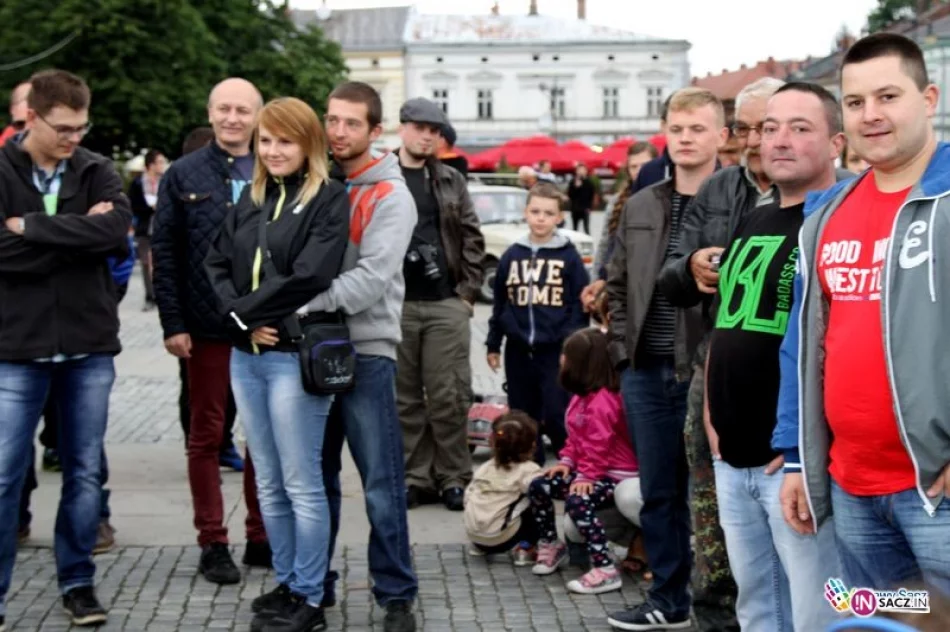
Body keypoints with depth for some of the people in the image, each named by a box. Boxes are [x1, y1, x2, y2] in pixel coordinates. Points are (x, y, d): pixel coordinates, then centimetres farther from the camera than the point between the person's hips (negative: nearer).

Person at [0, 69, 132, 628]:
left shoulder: (97, 171, 3)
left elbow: (117, 232, -16)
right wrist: (79, 235, -14)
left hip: (90, 347, 2)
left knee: (86, 473, 10)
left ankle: (78, 581, 24)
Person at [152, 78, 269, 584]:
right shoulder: (184, 176, 3)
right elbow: (164, 253, 0)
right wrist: (172, 324, -7)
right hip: (207, 329, -1)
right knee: (206, 435, 6)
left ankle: (261, 538, 19)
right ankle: (213, 543, 15)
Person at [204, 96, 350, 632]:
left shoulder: (329, 198, -6)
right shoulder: (251, 198, 14)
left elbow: (308, 276, -16)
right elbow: (218, 264, 8)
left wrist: (245, 310, -8)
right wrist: (242, 322, -8)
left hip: (297, 356, -7)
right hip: (246, 356, 7)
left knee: (302, 484, 0)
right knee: (269, 484, 14)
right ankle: (287, 584, 26)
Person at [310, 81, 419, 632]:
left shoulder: (390, 196, -6)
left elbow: (372, 278, -18)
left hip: (365, 350, -5)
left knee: (382, 483, -2)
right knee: (315, 477, 13)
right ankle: (315, 585, 25)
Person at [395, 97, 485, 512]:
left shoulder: (452, 181, 11)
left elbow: (472, 239, 10)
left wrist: (468, 291, 2)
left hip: (446, 304, 1)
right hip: (395, 305, -1)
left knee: (449, 398, 0)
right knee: (405, 399, 6)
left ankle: (453, 478, 10)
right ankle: (415, 478, 14)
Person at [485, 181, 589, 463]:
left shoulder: (569, 256, -1)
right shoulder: (511, 255, 8)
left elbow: (579, 305, -3)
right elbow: (500, 304, 13)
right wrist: (493, 344, 12)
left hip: (557, 351, -4)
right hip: (519, 351, 4)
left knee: (557, 418, -6)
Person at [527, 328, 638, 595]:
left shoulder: (603, 401, -23)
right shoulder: (583, 396, 10)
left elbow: (599, 443, -27)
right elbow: (575, 435, 15)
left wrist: (587, 475, -27)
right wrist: (567, 461, 3)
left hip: (616, 473, -11)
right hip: (588, 468, 11)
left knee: (577, 501, -34)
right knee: (538, 487, 5)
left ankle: (605, 570, -32)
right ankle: (550, 545, 23)